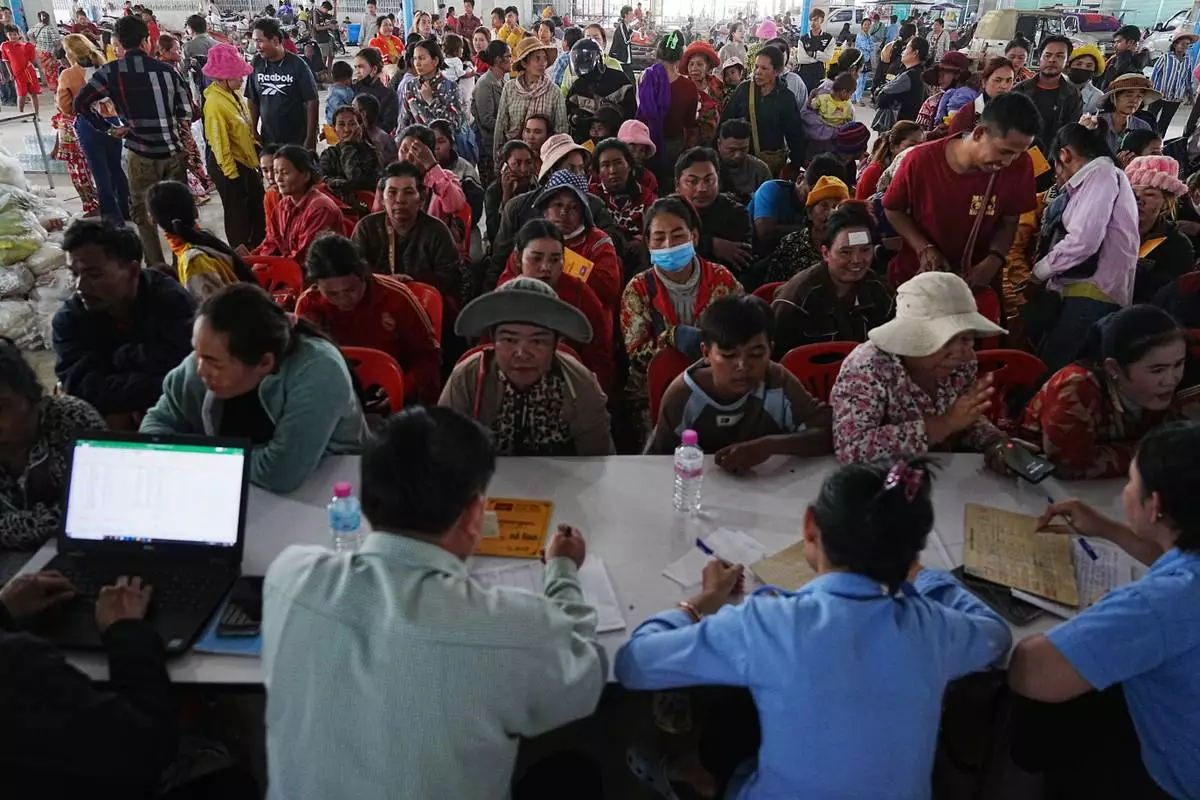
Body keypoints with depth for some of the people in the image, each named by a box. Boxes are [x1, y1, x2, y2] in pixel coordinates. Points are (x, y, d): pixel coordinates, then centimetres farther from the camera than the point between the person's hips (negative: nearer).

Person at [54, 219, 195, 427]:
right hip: (108, 419, 0)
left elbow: (186, 361, -30)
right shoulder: (68, 318, -8)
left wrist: (119, 357, -17)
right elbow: (81, 387, -22)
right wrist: (161, 387, -31)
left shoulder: (169, 298, -14)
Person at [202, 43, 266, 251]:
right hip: (229, 166, -9)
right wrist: (231, 174, -18)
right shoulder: (215, 103, -22)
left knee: (258, 207, 19)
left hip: (246, 161, 9)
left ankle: (259, 250, 34)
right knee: (237, 212, 4)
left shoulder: (234, 93, 3)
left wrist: (255, 151, 17)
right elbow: (220, 144, -21)